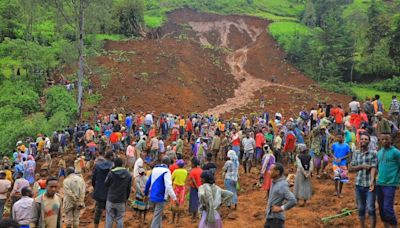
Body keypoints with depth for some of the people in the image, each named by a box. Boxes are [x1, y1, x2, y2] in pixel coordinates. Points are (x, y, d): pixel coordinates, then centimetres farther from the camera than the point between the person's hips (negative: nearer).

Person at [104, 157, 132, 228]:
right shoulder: (128, 175, -3)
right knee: (120, 218, 9)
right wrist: (126, 198, 17)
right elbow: (129, 188, 5)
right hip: (121, 201, 2)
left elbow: (106, 184, -1)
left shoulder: (111, 173, -13)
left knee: (109, 217, 9)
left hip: (111, 199, -2)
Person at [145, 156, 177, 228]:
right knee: (157, 217, -5)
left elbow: (148, 182, 17)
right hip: (160, 197, -8)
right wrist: (174, 198, -21)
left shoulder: (155, 169, 11)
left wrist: (146, 193, 28)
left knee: (158, 215, 21)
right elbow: (168, 186, -22)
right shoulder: (166, 171, -13)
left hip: (153, 196, 8)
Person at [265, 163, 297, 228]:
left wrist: (281, 208, -20)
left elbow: (293, 201, -30)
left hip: (277, 218, -9)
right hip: (269, 217, 9)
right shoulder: (274, 182, 6)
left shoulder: (282, 185, -21)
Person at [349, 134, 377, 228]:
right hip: (359, 185, 4)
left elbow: (373, 168, -13)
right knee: (361, 209, 11)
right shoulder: (356, 153, 8)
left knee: (370, 209, -5)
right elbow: (350, 168, 6)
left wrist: (372, 180, -29)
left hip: (369, 185, -3)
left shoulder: (373, 153, -3)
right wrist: (362, 166, -10)